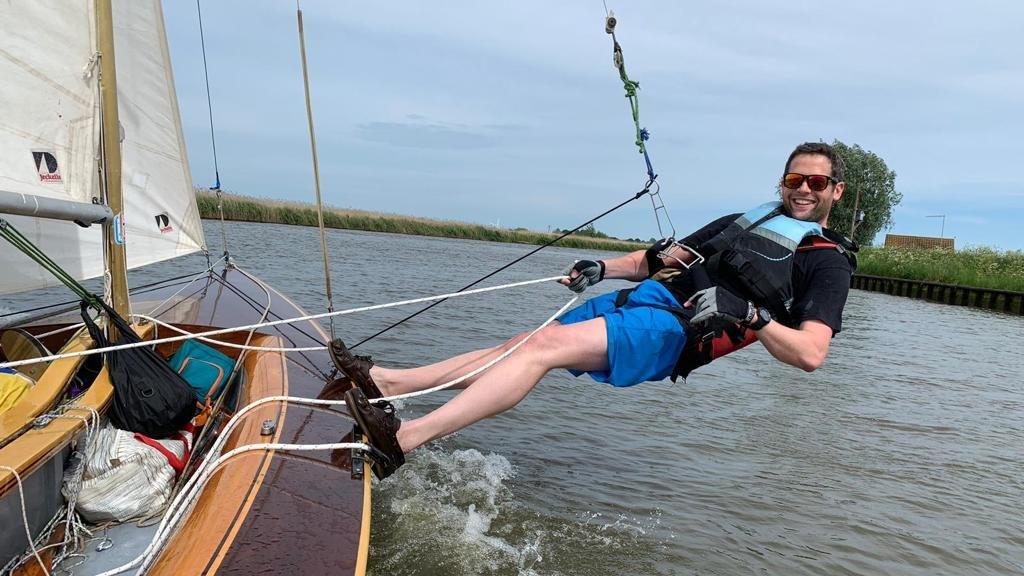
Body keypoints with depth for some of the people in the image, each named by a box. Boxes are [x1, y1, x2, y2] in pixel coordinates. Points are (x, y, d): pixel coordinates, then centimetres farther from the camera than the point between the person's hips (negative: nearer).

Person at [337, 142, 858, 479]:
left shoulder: (828, 261, 5)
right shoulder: (746, 221, 26)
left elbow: (811, 354, -10)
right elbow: (666, 259, 27)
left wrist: (747, 316, -23)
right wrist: (601, 268, 13)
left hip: (675, 330, -7)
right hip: (644, 297, 7)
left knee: (545, 346, -24)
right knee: (526, 344, -2)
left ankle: (402, 440, -29)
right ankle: (386, 382, 1)